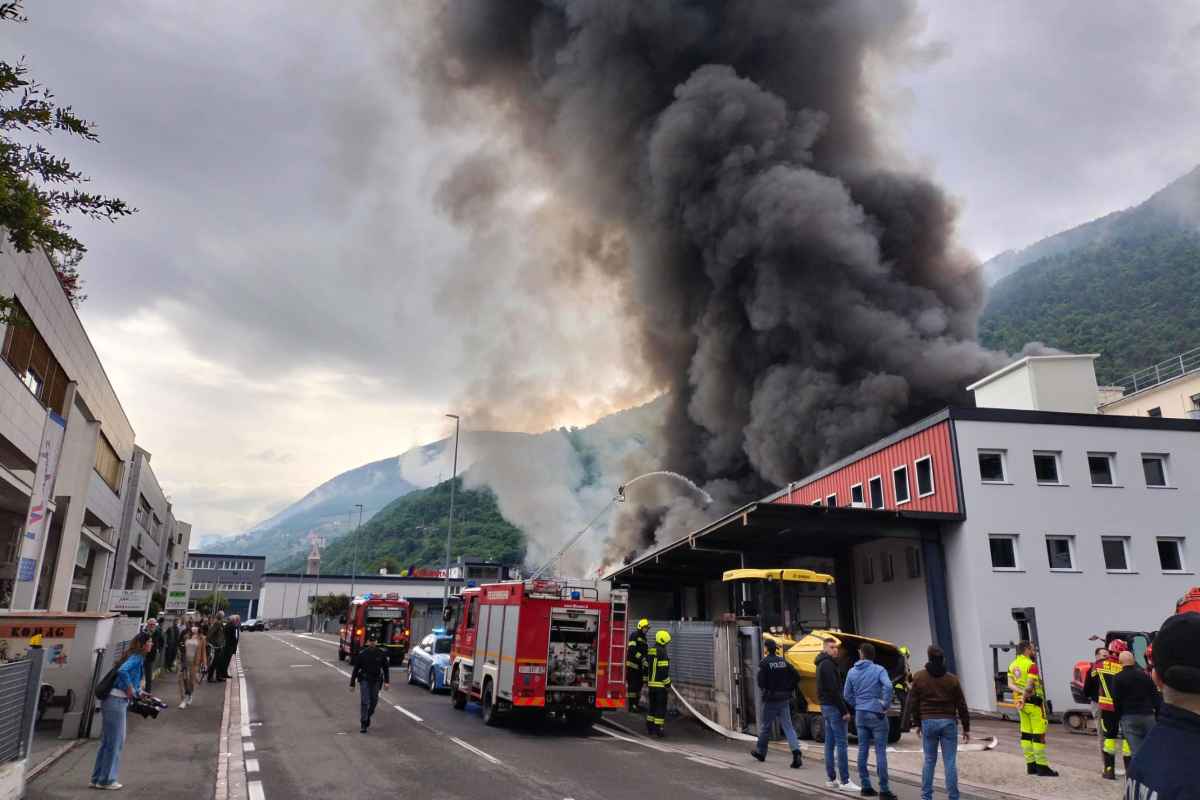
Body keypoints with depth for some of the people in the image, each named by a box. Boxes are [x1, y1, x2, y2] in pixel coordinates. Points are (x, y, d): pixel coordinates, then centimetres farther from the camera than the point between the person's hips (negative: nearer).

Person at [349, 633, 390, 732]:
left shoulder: (381, 653, -1)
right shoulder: (362, 654, -5)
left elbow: (385, 668, 5)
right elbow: (355, 669, 0)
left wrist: (386, 681, -4)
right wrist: (352, 684, -1)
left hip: (376, 681, 2)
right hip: (364, 680, -2)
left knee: (374, 702, 10)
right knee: (364, 702, -8)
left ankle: (368, 716, 37)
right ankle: (363, 725, -3)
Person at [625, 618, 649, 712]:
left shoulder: (643, 638, 18)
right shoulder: (634, 635, -10)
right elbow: (632, 649, -21)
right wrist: (642, 658, -25)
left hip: (639, 665, 9)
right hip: (632, 664, -9)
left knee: (639, 684, 13)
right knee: (633, 685, -6)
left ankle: (636, 703, 22)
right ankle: (631, 705, -3)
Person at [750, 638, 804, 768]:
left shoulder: (764, 663, -13)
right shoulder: (784, 661, 3)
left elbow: (761, 682, -16)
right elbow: (796, 678, 1)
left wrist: (765, 691, 4)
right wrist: (788, 691, 7)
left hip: (770, 699, -4)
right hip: (784, 699, 4)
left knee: (765, 726, 11)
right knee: (788, 726, 5)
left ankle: (761, 752, 27)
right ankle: (796, 752, -12)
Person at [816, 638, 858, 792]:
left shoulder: (823, 664, 17)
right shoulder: (828, 664, -15)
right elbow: (834, 690, -21)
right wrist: (844, 710, -19)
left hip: (826, 706, 10)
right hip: (833, 707, -10)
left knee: (830, 743, 11)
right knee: (841, 744, -8)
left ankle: (831, 779, 15)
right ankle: (845, 781, -7)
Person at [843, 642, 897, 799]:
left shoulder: (852, 672, 6)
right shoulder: (878, 670, -8)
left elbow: (847, 695, 10)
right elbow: (888, 686, -26)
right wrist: (886, 705, -16)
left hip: (860, 715, 5)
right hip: (876, 715, -4)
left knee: (863, 751, 10)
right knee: (880, 752, -1)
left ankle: (865, 787, 15)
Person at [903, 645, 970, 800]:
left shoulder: (919, 677, 1)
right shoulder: (952, 679, -1)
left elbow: (913, 703, 4)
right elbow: (961, 705, 2)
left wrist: (917, 723, 14)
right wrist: (966, 728, 9)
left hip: (928, 722, 1)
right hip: (948, 722, -1)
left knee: (929, 760, 11)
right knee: (950, 762, 3)